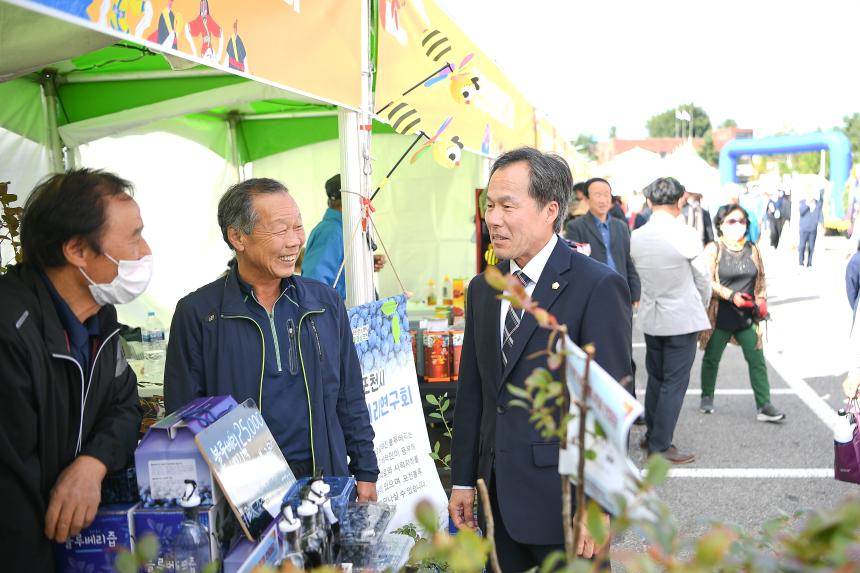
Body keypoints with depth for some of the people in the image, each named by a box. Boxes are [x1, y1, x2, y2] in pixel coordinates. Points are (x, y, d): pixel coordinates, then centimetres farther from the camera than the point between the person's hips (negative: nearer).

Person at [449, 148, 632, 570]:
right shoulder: (483, 289, 9)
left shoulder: (598, 287, -12)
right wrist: (463, 481, 11)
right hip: (498, 498, 6)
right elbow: (471, 392, 11)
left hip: (562, 501, -6)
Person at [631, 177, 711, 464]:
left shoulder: (635, 237, -4)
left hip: (650, 318, 5)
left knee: (655, 379, 18)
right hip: (683, 318, -5)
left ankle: (651, 434, 28)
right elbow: (702, 279, -4)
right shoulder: (687, 235, -16)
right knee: (674, 384, 3)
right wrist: (702, 306, 14)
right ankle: (660, 445, 7)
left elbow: (638, 276, 7)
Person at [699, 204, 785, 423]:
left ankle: (764, 406, 4)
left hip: (747, 317, 3)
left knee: (757, 360, -1)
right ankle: (707, 397, 31)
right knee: (711, 359, 11)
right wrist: (732, 296, -22)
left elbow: (761, 280, 16)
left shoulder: (753, 250, 6)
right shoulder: (713, 250, -7)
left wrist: (762, 301, 0)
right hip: (719, 317, -3)